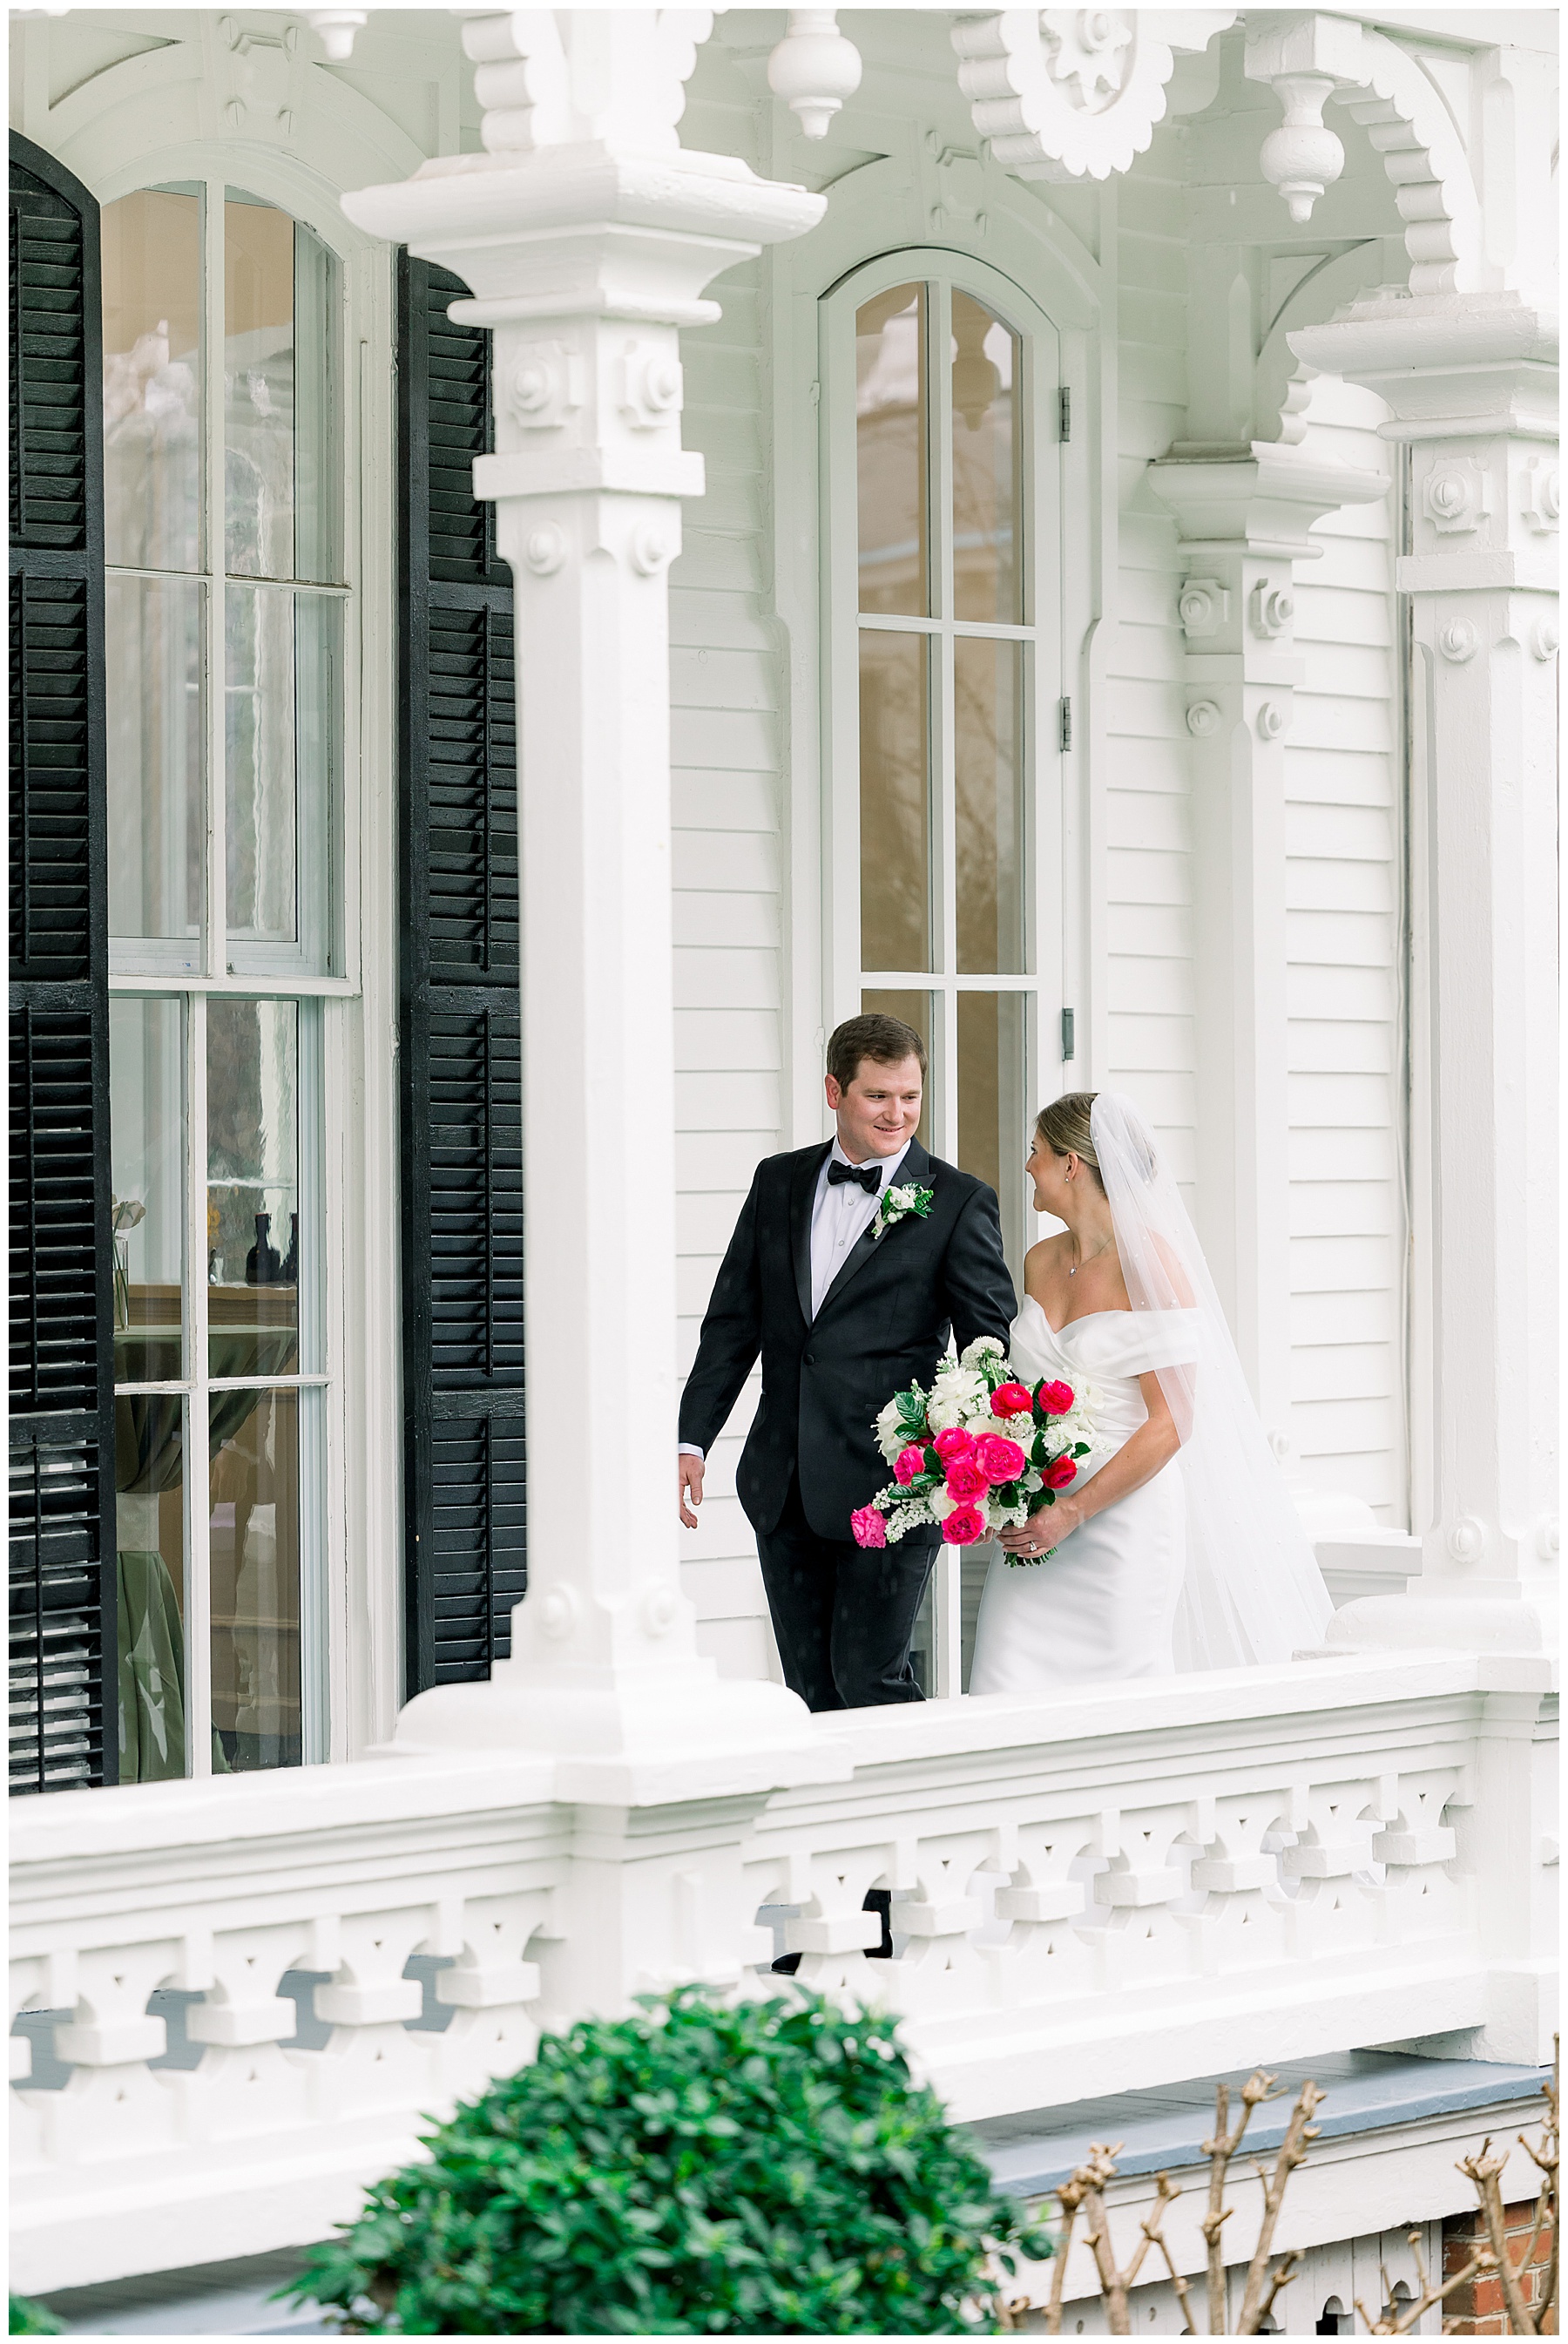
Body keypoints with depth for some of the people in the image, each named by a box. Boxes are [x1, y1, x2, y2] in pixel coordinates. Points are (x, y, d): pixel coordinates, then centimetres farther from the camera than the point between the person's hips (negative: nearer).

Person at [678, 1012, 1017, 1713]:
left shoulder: (959, 1203, -2)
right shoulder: (778, 1182, 10)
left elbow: (993, 1344, -4)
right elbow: (732, 1321, 13)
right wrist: (691, 1440, 7)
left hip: (891, 1489, -5)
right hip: (785, 1489, 5)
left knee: (869, 1677, -8)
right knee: (811, 1690, 9)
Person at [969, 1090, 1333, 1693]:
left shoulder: (1149, 1262, -10)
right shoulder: (1040, 1261, 12)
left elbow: (1170, 1423, -13)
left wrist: (1073, 1513, -17)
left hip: (1123, 1514, -6)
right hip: (1035, 1521, 6)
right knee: (1005, 1695, -5)